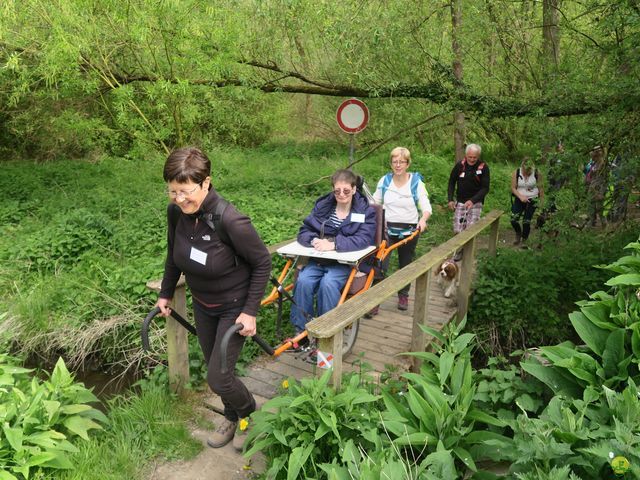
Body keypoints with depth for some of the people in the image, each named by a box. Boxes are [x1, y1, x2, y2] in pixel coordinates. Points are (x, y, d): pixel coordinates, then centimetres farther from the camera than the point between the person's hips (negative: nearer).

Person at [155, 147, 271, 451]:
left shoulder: (229, 220, -33)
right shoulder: (176, 212, -14)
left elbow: (262, 262, -20)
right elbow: (174, 255, 6)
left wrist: (250, 311, -19)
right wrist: (166, 293, 12)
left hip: (234, 307, -6)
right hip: (202, 305, 6)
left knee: (218, 378, -3)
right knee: (214, 368, 19)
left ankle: (250, 416, 29)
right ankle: (232, 418, 46)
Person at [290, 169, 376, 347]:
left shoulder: (365, 211, 0)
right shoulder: (322, 205, 9)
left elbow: (363, 240, -15)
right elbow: (304, 231, 6)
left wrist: (333, 244, -27)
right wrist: (314, 240, -18)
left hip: (345, 262, -3)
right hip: (318, 260, 3)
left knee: (328, 283, -32)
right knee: (303, 281, -26)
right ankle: (301, 330, -11)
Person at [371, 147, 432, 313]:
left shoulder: (416, 182, -6)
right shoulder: (384, 181, -1)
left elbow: (426, 207, -12)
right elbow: (375, 203, 8)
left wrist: (423, 219, -33)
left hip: (408, 231, 0)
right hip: (387, 229, 0)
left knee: (405, 265, 16)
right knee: (380, 265, -13)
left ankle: (403, 296, 36)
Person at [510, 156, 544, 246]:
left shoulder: (537, 173, -11)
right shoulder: (516, 173, -10)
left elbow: (540, 188, -2)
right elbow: (513, 188, -6)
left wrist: (542, 201, -2)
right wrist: (521, 197, -21)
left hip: (532, 199, -1)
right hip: (519, 199, 1)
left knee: (526, 222, -3)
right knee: (514, 220, -11)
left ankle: (524, 240, 19)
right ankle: (518, 233, 23)